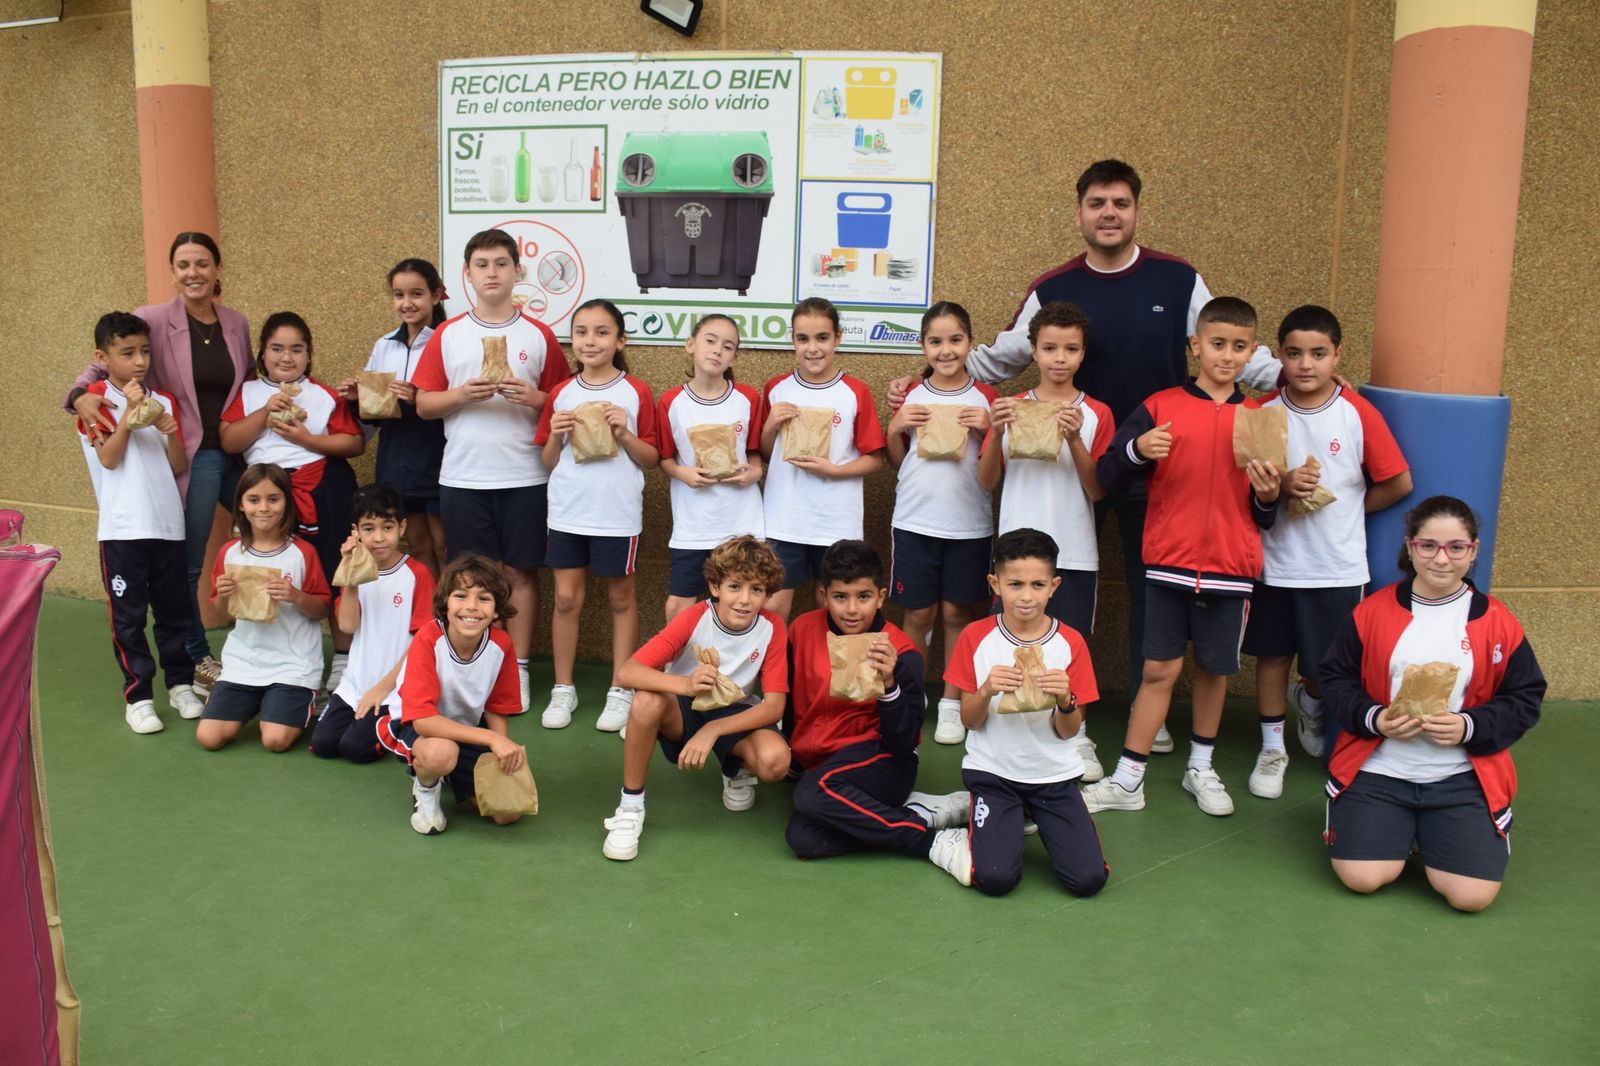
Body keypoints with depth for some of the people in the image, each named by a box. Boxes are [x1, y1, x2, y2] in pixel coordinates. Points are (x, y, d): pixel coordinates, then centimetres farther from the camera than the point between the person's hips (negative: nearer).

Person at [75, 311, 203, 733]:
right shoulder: (97, 399, 0)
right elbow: (109, 458, -11)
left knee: (174, 609, 11)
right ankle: (137, 695, 10)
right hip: (122, 528, -4)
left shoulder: (164, 400, 11)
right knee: (128, 615, 2)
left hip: (168, 524, 4)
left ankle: (180, 684, 23)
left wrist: (171, 432, -9)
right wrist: (129, 413, -17)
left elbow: (179, 467, 8)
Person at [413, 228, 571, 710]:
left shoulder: (539, 336, 3)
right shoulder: (447, 335, 5)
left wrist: (534, 398, -15)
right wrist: (462, 394, -14)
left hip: (524, 476, -1)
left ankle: (518, 668, 15)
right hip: (462, 477, 1)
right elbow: (423, 403, 4)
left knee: (520, 571, 5)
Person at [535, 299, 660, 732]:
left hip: (618, 514, -2)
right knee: (566, 599, 5)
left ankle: (620, 691, 18)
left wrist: (624, 433, -16)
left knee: (621, 599, 8)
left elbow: (652, 459, 0)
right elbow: (547, 462, 10)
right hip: (567, 512, 3)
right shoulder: (561, 394, 5)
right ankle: (563, 690, 18)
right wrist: (556, 435, -9)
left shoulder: (636, 393, -2)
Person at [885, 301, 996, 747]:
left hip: (969, 524, -1)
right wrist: (894, 427, -8)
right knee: (918, 614, 6)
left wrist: (990, 428, -14)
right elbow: (896, 463, 10)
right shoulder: (911, 396, 4)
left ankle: (951, 704, 18)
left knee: (957, 613, 6)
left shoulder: (984, 398, 1)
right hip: (915, 521, 1)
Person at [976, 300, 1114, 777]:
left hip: (1074, 553, -1)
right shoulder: (1012, 408, 5)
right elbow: (987, 480, 3)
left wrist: (1075, 440, -19)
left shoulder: (1096, 414, 1)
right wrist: (996, 433, -14)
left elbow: (1098, 492, -4)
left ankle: (1078, 738, 19)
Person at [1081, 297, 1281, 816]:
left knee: (1215, 668, 13)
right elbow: (1106, 476, -3)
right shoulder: (1161, 406, -1)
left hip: (1231, 567, 2)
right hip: (1169, 562, -2)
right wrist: (1138, 449, -21)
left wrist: (1267, 495, -11)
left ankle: (1201, 768, 31)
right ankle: (1127, 780, 11)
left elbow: (1266, 517, 10)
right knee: (1160, 669, 2)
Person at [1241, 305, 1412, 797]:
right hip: (1274, 559, 1)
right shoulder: (1263, 412, -3)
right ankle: (1272, 747, 28)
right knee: (1272, 654, 12)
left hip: (1338, 567, -1)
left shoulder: (1359, 414, -8)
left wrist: (1346, 508, 1)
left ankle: (1309, 702, 42)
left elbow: (1398, 483, -1)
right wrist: (1281, 484, -16)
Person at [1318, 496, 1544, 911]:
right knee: (1360, 877, -14)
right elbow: (1335, 680, 1)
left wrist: (1469, 727, -16)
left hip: (1463, 778, 1)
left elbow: (1524, 701, 1)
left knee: (1472, 895, -13)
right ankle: (1400, 829, 20)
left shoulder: (1498, 622, -1)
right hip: (1378, 770, 0)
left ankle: (1429, 833, 20)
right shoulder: (1372, 611, -2)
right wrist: (1373, 718, -17)